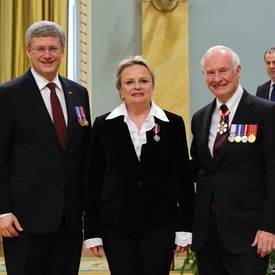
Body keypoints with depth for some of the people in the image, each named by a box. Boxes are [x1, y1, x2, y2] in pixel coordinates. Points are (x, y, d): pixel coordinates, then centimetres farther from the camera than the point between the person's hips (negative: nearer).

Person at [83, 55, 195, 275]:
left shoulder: (173, 124, 3)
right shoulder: (104, 125, 4)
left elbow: (184, 179, 3)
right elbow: (94, 181, 5)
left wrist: (185, 229, -1)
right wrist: (92, 231, 1)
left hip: (160, 226, 0)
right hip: (116, 226, 1)